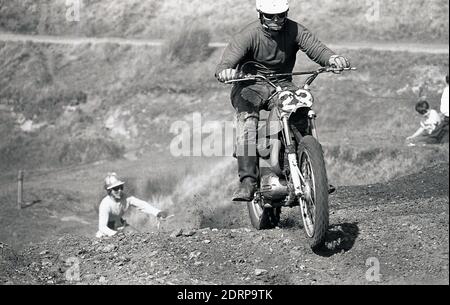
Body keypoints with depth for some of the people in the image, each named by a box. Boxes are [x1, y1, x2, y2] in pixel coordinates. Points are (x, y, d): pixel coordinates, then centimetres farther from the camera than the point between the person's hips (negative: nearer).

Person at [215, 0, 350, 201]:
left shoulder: (294, 30, -5)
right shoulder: (249, 35, -14)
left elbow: (314, 46, -20)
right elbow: (228, 60, -25)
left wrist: (331, 58, -44)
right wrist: (224, 72, -51)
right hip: (250, 85, -3)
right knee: (247, 120, -32)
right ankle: (248, 181, -38)